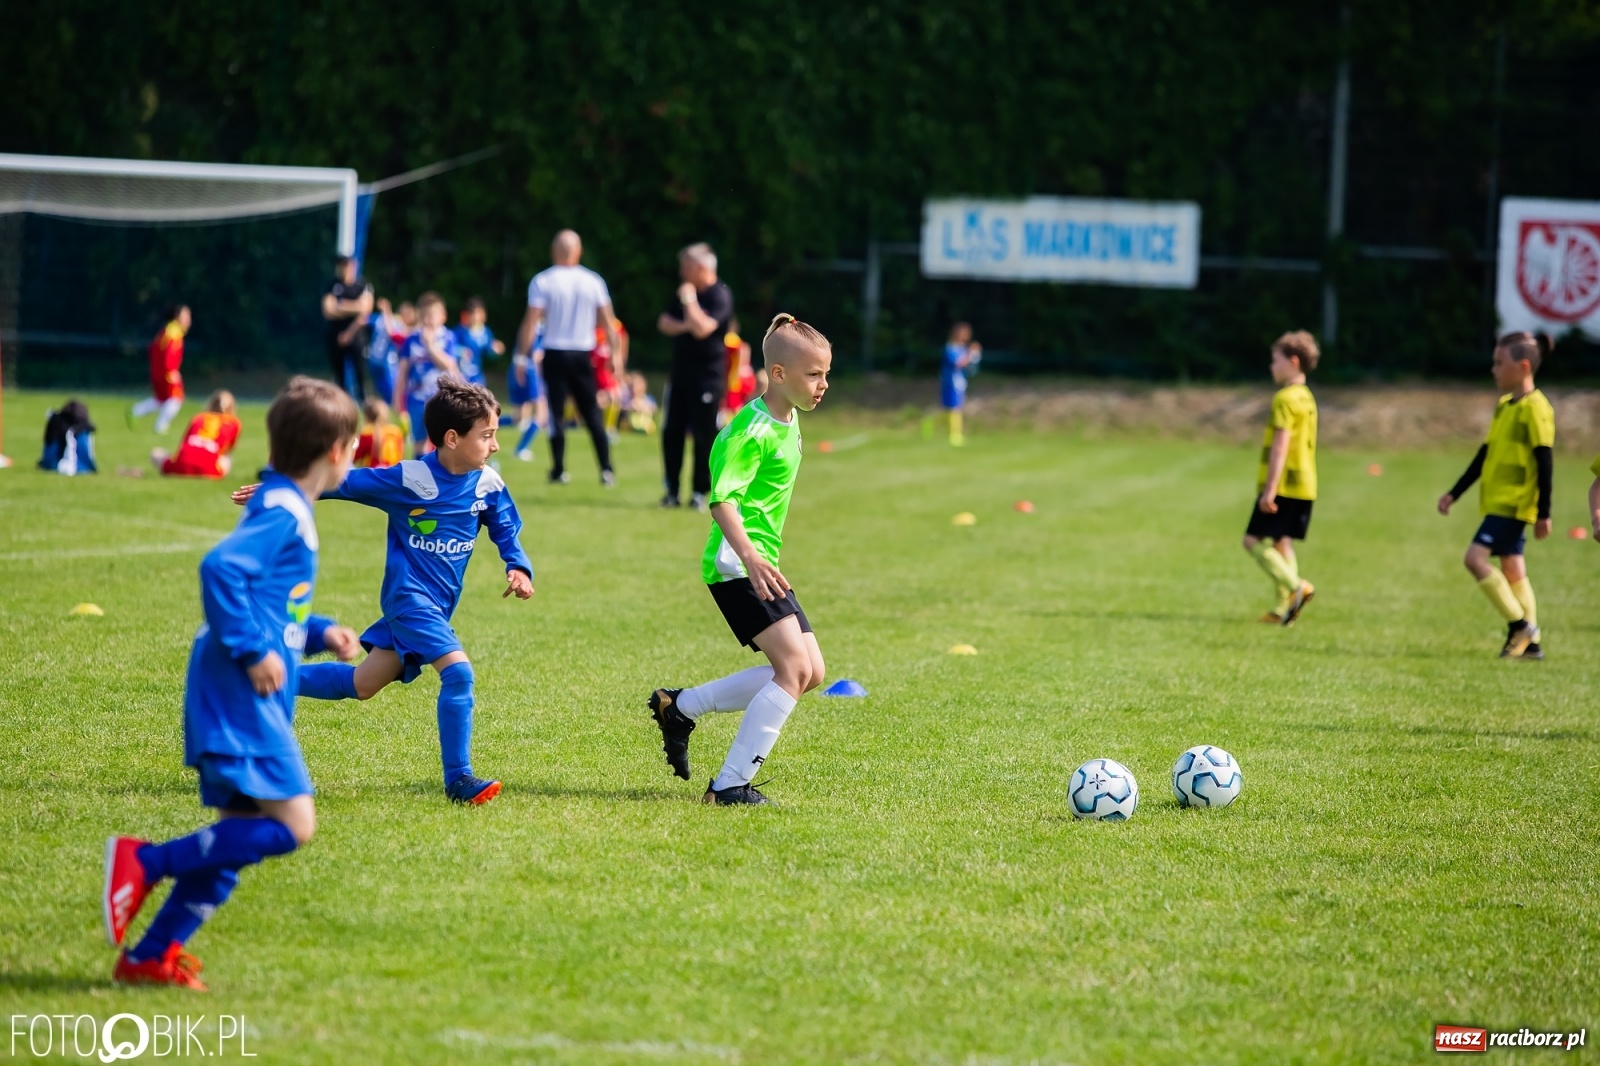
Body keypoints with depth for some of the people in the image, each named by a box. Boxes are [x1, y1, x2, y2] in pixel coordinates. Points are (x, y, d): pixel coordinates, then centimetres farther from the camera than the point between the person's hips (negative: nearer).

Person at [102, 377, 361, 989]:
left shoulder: (286, 509, 19)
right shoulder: (283, 512, -12)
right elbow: (220, 568, -26)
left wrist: (319, 633, 17)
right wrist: (253, 652, -23)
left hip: (246, 701, 10)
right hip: (245, 697, -10)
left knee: (236, 840, 11)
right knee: (292, 824, -15)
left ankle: (149, 956, 11)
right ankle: (145, 864, -14)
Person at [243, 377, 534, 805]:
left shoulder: (488, 486, -2)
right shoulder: (409, 479, -17)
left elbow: (507, 534, 11)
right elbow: (342, 483, -9)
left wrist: (519, 569, -10)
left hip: (437, 605, 7)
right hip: (408, 595, -7)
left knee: (361, 685, 14)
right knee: (458, 670, -23)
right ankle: (458, 779, -17)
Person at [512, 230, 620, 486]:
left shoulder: (543, 282, -7)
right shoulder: (593, 281, 2)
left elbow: (531, 322, -10)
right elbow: (607, 321, 4)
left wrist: (521, 356, -5)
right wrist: (614, 353, 14)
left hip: (555, 354, -3)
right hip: (583, 355, 3)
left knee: (556, 412, 3)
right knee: (592, 412, 10)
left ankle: (559, 470, 2)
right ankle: (606, 470, 3)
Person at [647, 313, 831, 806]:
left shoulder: (788, 419, 13)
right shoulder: (753, 430, -17)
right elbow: (722, 499, -25)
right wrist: (748, 555, -39)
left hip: (761, 563, 10)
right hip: (737, 565, -10)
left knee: (809, 673, 7)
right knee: (795, 668, -18)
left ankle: (680, 707, 16)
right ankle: (730, 784, -15)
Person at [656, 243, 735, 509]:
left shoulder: (720, 296, -12)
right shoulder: (683, 292, 13)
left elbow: (702, 328, -25)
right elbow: (664, 322, 10)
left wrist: (689, 301, -15)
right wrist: (683, 326, -10)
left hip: (708, 376, -8)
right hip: (680, 373, 8)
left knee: (704, 435, -3)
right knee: (672, 432, 6)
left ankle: (700, 492, 4)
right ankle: (673, 490, 12)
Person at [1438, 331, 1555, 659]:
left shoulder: (1535, 408, -13)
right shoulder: (1504, 405, 14)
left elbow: (1545, 463, -15)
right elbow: (1485, 454, 20)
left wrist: (1544, 514, -17)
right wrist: (1454, 493, 19)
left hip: (1515, 503, -9)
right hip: (1498, 501, 9)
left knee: (1476, 557, -16)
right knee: (1512, 568, 10)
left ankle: (1519, 624, -9)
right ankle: (1530, 642, 14)